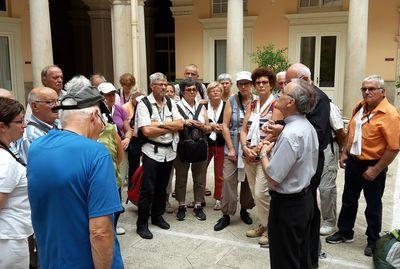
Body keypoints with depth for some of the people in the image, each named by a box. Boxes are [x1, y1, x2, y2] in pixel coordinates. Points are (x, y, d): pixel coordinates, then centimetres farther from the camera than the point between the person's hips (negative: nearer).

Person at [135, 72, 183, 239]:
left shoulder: (171, 103, 9)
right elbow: (147, 131, -17)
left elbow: (180, 124, -1)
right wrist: (170, 127, -8)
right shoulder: (144, 104, -7)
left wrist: (161, 124, -13)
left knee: (162, 187, 16)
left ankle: (157, 216, 32)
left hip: (169, 151, 5)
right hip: (152, 152, -5)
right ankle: (141, 224, 9)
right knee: (147, 189, -2)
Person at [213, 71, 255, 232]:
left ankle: (244, 210, 29)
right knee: (228, 179, -4)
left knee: (248, 179, 10)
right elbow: (225, 125, -1)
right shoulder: (231, 101, 1)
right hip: (233, 147, 0)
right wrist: (230, 148, -6)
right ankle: (226, 214, 7)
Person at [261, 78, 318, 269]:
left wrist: (264, 153, -9)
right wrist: (275, 146, 8)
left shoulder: (290, 135, -27)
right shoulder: (308, 127, 3)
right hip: (305, 198, 9)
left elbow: (273, 178, -25)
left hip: (287, 204, -9)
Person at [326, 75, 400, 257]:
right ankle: (345, 233, 36)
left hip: (373, 166, -6)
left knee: (373, 205, 11)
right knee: (348, 200, 18)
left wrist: (376, 170, -19)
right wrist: (345, 153, 9)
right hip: (353, 162, 7)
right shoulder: (360, 107, 3)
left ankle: (373, 241, 30)